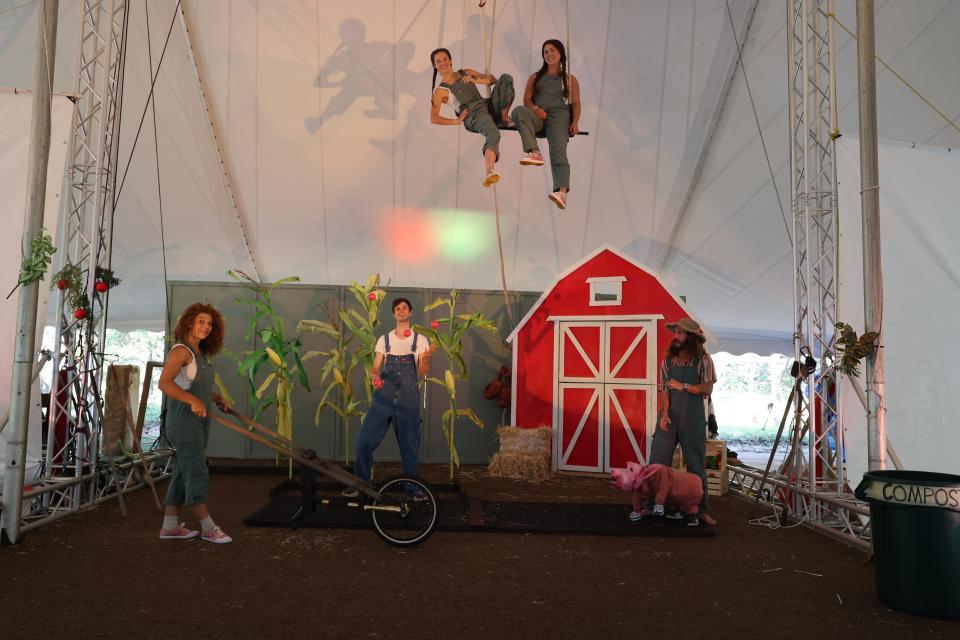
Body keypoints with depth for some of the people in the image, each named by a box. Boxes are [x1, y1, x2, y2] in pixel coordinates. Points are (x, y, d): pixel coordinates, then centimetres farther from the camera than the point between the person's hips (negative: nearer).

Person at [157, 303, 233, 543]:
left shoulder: (200, 354, 14)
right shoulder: (181, 350, -13)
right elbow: (164, 383, -24)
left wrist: (216, 398, 10)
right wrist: (194, 401, -28)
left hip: (199, 421, 9)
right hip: (183, 420, -9)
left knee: (183, 473, 11)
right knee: (196, 471, -5)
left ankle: (170, 526, 18)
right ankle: (208, 527, 2)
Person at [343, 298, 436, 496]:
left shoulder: (420, 340, 5)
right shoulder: (384, 339, 9)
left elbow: (422, 373, 0)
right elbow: (375, 367, 6)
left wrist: (426, 358, -21)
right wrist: (375, 377, -17)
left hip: (408, 398, -1)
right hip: (384, 396, 1)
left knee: (410, 444, 6)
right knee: (365, 440, -3)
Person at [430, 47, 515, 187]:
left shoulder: (466, 73, 23)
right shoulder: (440, 91, 9)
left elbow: (492, 79, 17)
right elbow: (433, 118, -3)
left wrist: (475, 80, 0)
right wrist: (457, 121, -9)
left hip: (489, 106, 6)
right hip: (473, 116, -5)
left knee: (506, 77, -13)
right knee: (493, 133, -42)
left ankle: (504, 116, -17)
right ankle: (490, 172, -64)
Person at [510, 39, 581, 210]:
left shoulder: (570, 79, 24)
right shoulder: (535, 77, 27)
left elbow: (576, 103, 13)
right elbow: (526, 99, 16)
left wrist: (575, 121, -8)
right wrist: (535, 108, -9)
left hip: (559, 114, -2)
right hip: (537, 115, 2)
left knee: (558, 149, -31)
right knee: (519, 111, -34)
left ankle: (562, 192, -51)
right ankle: (535, 153, -50)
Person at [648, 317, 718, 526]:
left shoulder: (703, 359, -1)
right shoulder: (668, 360, 7)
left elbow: (707, 389, -5)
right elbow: (664, 390, 3)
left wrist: (684, 386, -13)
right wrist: (664, 413, -9)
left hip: (692, 419, -2)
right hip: (669, 417, 2)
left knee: (696, 464, 5)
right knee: (657, 462, -1)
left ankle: (701, 510, 16)